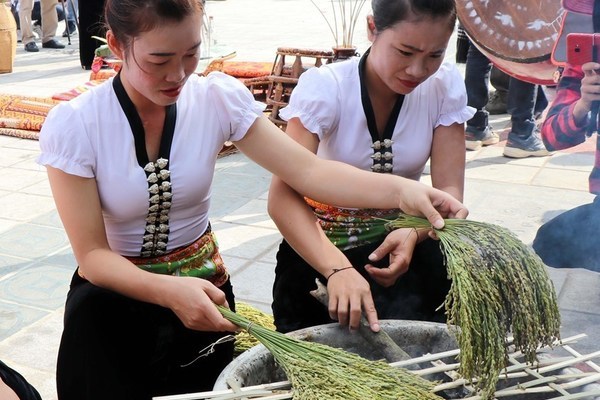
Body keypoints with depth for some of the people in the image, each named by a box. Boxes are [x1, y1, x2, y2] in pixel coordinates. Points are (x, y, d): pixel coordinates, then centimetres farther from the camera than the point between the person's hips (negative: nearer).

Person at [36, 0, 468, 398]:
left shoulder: (218, 98, -13)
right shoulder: (73, 126, -18)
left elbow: (307, 171, -19)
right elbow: (92, 255, -19)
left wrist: (399, 189, -37)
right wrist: (169, 290, -38)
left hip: (203, 281, 2)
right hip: (116, 288, -1)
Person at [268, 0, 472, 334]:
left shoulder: (446, 85, -11)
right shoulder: (325, 87, -20)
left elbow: (449, 190, -13)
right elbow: (283, 197, -30)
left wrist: (413, 233, -36)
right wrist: (337, 268, -47)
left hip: (401, 235, 2)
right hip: (323, 244, -2)